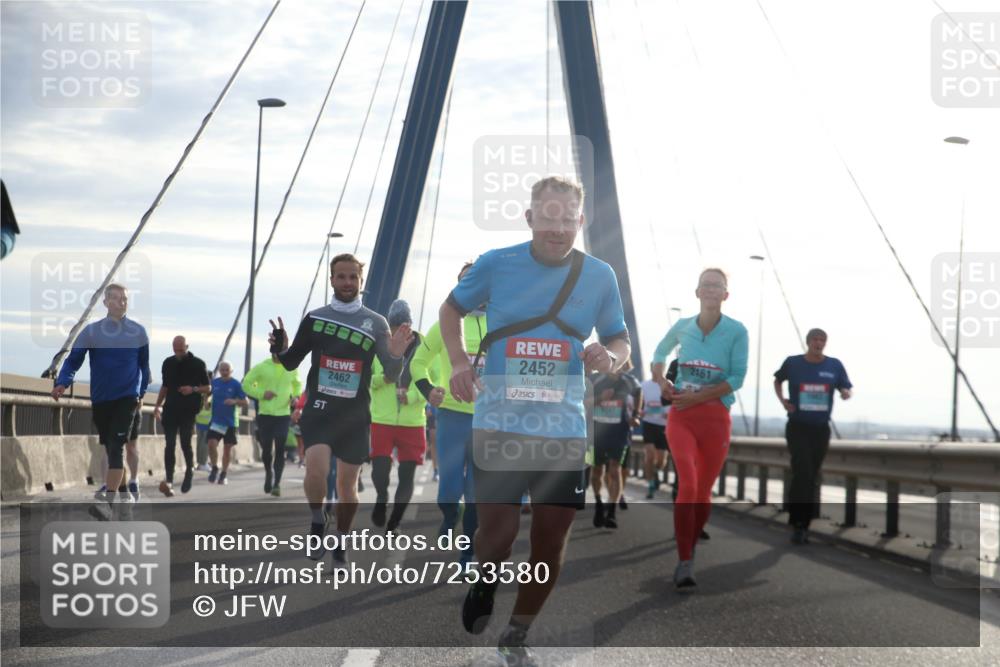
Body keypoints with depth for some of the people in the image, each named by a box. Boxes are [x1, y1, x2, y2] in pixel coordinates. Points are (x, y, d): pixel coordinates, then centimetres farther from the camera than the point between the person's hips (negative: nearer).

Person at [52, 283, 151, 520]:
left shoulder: (138, 332, 1)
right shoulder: (92, 331, -2)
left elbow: (144, 365, 14)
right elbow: (73, 360, -5)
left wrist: (141, 392, 15)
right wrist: (62, 383, -21)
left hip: (127, 398, -2)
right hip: (100, 400, 2)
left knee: (116, 447, -16)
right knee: (110, 448, 13)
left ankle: (108, 501, -22)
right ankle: (122, 493, 31)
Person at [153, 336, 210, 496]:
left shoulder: (197, 364, -2)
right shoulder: (168, 363, 10)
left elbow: (208, 387, 2)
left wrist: (193, 389, -16)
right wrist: (157, 406, 14)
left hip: (188, 410, -3)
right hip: (170, 409, 3)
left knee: (185, 442, -8)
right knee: (170, 444, -3)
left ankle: (190, 469, 20)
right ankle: (169, 480, -4)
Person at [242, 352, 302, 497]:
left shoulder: (292, 368, 6)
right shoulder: (262, 367, -2)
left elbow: (297, 384, 25)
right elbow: (246, 384, 2)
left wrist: (296, 395, 3)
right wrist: (262, 394, -13)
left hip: (283, 415, 0)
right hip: (265, 414, 0)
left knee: (280, 450, -10)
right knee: (266, 449, 7)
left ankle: (277, 483, -11)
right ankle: (269, 473, 35)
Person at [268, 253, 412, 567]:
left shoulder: (376, 323, 3)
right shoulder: (315, 318, 4)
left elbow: (391, 375, 3)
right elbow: (291, 363, 10)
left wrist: (396, 355, -19)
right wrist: (280, 350, -12)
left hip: (355, 415, 1)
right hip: (319, 409, -1)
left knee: (347, 484, 8)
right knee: (315, 471, -22)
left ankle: (341, 544, 26)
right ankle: (318, 520, 6)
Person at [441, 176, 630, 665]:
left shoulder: (599, 276, 0)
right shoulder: (495, 264, -4)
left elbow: (620, 342, 10)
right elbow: (452, 308, 14)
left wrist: (611, 357, -14)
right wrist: (459, 362, -2)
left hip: (563, 430, 2)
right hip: (498, 426, -2)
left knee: (551, 544, 6)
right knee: (497, 534, -5)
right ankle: (484, 584, 32)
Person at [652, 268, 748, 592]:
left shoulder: (737, 332, -6)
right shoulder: (682, 327, 3)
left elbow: (738, 378, -10)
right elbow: (660, 353, 22)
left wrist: (697, 396, -15)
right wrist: (661, 381, 4)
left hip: (716, 417, 0)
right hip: (681, 416, 0)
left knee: (703, 490, 8)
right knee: (688, 484, -17)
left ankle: (691, 550, 30)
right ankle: (684, 564, -16)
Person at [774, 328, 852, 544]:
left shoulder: (834, 365, -1)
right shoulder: (793, 363, -3)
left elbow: (846, 389, 7)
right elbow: (777, 381, 16)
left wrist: (845, 393, -18)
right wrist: (782, 400, -2)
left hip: (821, 429, 3)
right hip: (797, 427, -3)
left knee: (812, 478, 10)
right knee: (802, 473, -18)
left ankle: (804, 525, 22)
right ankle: (798, 524, -13)